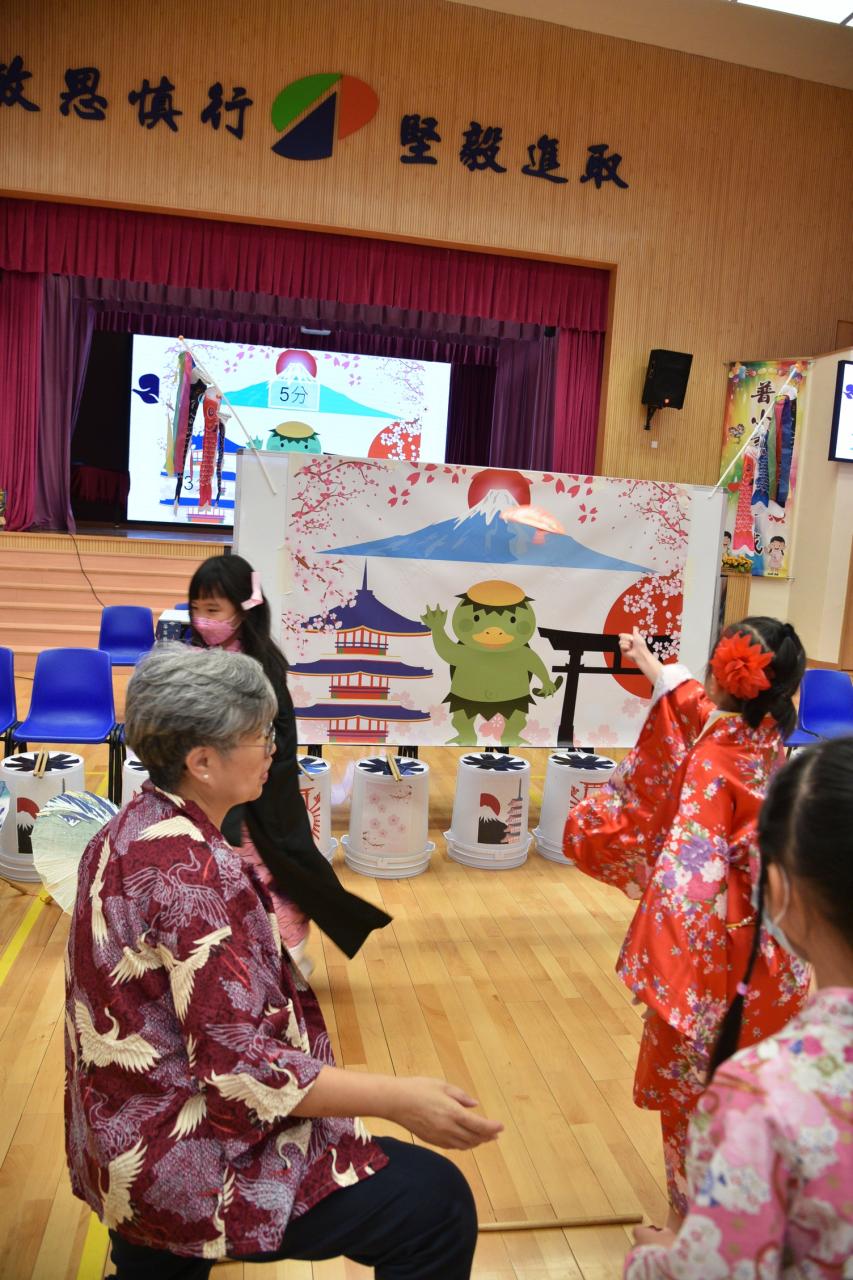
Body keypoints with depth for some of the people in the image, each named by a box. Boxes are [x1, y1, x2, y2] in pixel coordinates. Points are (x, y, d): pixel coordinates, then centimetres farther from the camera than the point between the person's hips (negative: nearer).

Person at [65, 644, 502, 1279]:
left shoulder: (129, 831, 1)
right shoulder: (191, 870, -28)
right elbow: (238, 1065, -28)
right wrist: (401, 1099, -25)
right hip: (190, 1162, -10)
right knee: (436, 1201, -9)